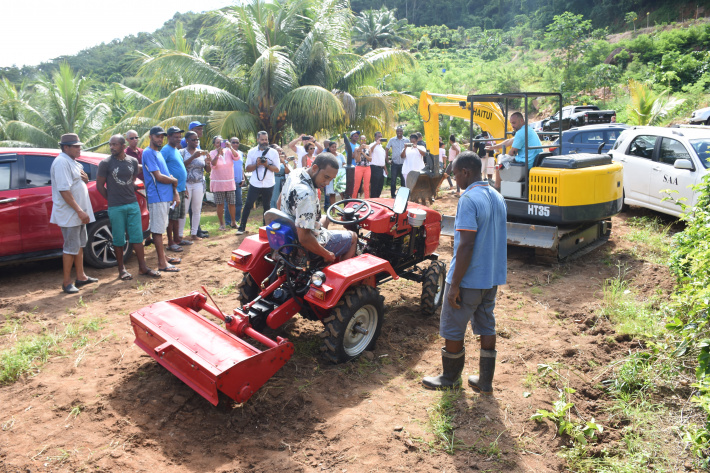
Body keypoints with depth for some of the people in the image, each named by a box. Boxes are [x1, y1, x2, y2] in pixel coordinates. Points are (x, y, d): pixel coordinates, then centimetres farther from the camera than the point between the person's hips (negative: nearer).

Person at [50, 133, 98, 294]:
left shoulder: (72, 162, 13)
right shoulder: (61, 162, -17)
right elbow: (64, 190, -24)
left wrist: (85, 179, -1)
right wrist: (80, 211, -25)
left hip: (78, 213, 10)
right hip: (70, 214, -10)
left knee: (79, 245, 14)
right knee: (71, 248, -4)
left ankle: (81, 277, 23)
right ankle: (67, 282, 4)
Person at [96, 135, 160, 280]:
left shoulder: (133, 161, 6)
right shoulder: (105, 163, -5)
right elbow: (100, 186, 0)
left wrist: (130, 195, 8)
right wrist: (112, 199, 3)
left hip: (133, 204, 3)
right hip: (116, 208, -3)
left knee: (137, 236, 6)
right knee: (119, 239, 4)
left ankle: (143, 266, 13)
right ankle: (121, 269, 14)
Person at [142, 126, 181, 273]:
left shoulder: (159, 153, 18)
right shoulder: (148, 153, -11)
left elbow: (167, 175, 19)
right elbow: (158, 177, -18)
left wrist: (175, 192, 10)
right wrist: (174, 181, -2)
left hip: (165, 196, 9)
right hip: (157, 197, -9)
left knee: (159, 229, 16)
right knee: (157, 230, -5)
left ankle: (163, 257, 25)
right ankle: (162, 263, -2)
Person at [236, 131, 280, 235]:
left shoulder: (273, 152, 2)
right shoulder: (252, 152, 4)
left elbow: (277, 169, -2)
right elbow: (248, 168, 1)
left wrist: (267, 165, -18)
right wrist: (256, 164, -16)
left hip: (268, 184, 0)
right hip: (255, 183, 0)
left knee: (267, 206, 11)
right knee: (248, 205, -1)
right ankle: (242, 227, 6)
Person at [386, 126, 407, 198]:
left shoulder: (406, 140, 4)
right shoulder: (392, 140, 4)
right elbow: (387, 149, 8)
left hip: (403, 163, 1)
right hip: (394, 163, 0)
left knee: (404, 180, 5)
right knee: (393, 180, -1)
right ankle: (393, 195, 7)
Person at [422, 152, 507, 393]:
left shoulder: (469, 199, -20)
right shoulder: (497, 197, 8)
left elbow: (466, 245, -25)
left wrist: (455, 284, -20)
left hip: (468, 278, -8)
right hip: (492, 277, 9)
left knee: (452, 328, 8)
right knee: (486, 326, 16)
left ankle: (450, 378, 24)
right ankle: (485, 381, 25)